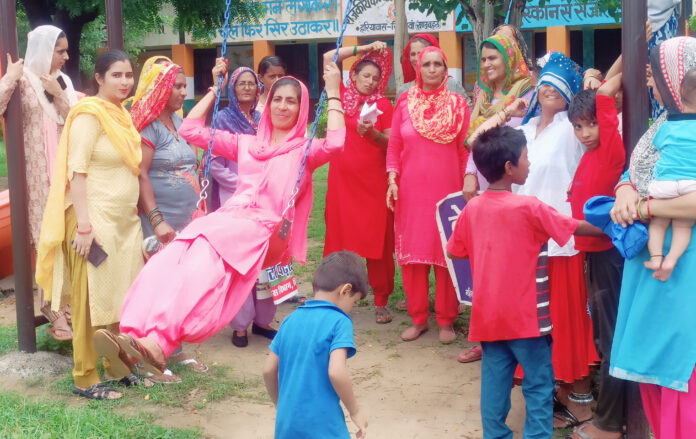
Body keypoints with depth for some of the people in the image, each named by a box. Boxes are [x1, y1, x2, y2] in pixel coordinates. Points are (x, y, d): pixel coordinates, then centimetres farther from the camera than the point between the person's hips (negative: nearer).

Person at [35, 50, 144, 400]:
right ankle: (85, 379, 9)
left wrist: (141, 218, 16)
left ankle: (117, 364, 27)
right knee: (91, 301, -1)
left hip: (125, 221, 8)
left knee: (123, 298, 12)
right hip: (95, 221, -8)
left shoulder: (122, 115, 14)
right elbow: (76, 171, -15)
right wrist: (84, 226, -20)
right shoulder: (89, 114, -10)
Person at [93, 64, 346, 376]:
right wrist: (215, 89, 33)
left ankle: (159, 343, -46)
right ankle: (129, 335, -38)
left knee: (201, 266, -34)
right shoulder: (246, 143, 30)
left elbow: (334, 143, -7)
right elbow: (190, 129, 31)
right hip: (225, 218, 5)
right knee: (166, 261, -25)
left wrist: (332, 93, 0)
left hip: (260, 228, -5)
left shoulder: (304, 150, 17)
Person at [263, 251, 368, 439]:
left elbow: (269, 370, 10)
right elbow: (336, 372, -22)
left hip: (286, 423, 7)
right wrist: (355, 410, -9)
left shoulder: (290, 320, 8)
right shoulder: (339, 321, -10)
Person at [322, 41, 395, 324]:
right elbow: (328, 59, 5)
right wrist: (363, 49, 4)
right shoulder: (343, 96, 8)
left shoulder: (383, 104, 6)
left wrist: (373, 133, -17)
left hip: (374, 179, -1)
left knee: (377, 239, -1)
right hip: (342, 176, 1)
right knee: (340, 236, 3)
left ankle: (381, 301, 6)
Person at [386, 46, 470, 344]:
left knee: (446, 254, 1)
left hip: (446, 190, -1)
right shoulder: (405, 103, 6)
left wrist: (466, 186, 0)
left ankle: (446, 321, 13)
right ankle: (418, 318, 17)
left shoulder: (458, 104, 3)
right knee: (411, 253, 4)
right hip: (410, 191, 1)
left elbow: (465, 150, 4)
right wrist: (392, 179, -2)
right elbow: (394, 146, 9)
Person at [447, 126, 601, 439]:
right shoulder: (529, 208, -14)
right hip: (524, 315, -5)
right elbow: (579, 228, -5)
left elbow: (453, 251, 12)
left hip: (487, 315, 5)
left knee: (494, 383, 11)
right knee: (539, 385, 6)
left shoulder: (472, 208, 1)